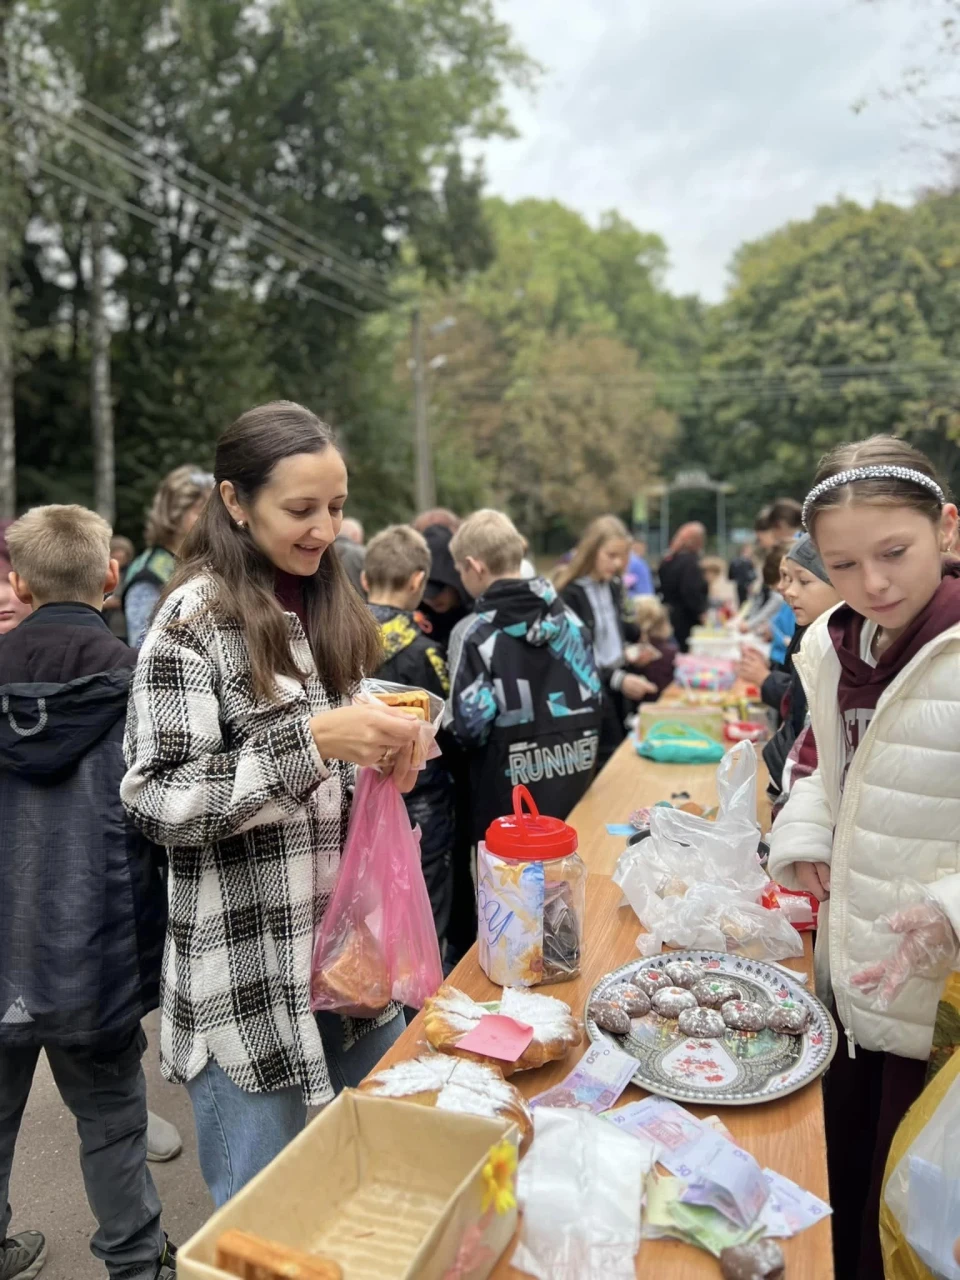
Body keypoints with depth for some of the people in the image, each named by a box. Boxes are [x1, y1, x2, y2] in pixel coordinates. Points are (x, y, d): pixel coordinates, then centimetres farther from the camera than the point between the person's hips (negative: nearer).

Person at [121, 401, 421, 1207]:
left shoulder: (333, 605, 7)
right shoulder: (196, 620, -13)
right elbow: (157, 801, -18)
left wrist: (387, 745, -4)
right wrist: (312, 740, -27)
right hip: (253, 978, -6)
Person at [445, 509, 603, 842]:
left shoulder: (475, 632, -13)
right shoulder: (568, 618, 3)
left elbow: (468, 724, -13)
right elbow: (594, 698, 7)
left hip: (509, 801, -5)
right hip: (573, 787, 5)